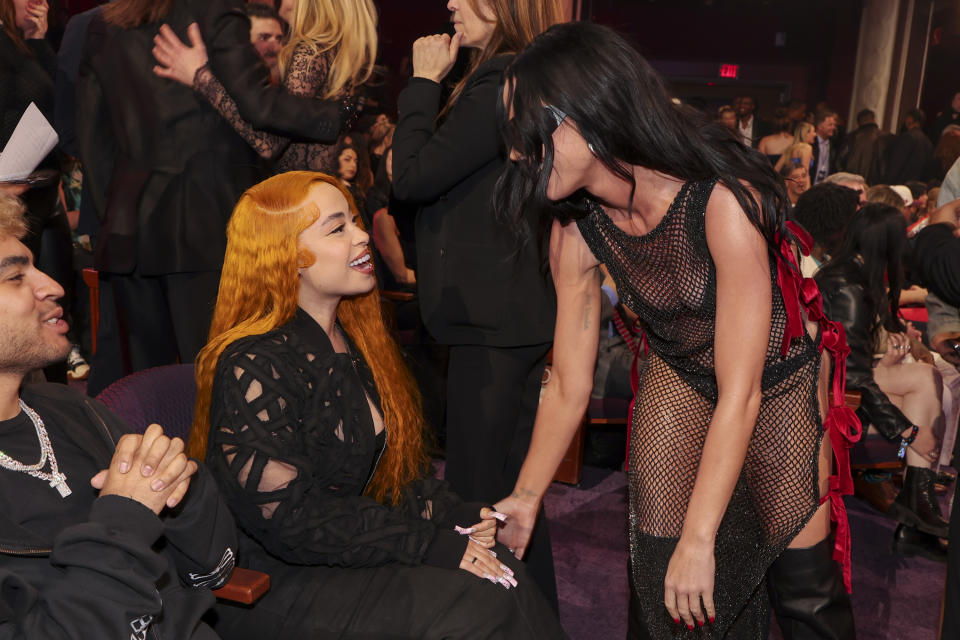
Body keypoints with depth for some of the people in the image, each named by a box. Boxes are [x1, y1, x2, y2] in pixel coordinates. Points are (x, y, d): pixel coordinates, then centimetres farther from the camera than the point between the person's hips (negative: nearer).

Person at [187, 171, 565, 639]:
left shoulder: (352, 340, 7)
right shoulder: (252, 366, -19)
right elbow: (291, 518, -22)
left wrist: (452, 514, -6)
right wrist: (432, 544, -20)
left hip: (349, 554, 7)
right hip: (273, 586, -7)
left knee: (501, 570, -14)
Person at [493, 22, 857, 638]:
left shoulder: (723, 202, -33)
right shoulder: (577, 229, -16)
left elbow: (741, 393, -29)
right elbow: (569, 385, -7)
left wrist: (698, 539, -27)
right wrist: (525, 499, -3)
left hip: (777, 380, -3)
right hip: (679, 381, 4)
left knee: (805, 583, 2)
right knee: (655, 574, 2)